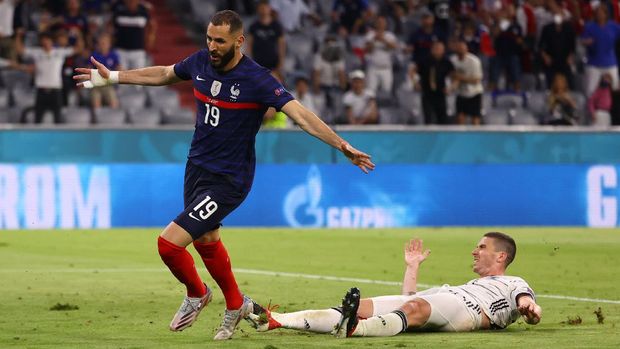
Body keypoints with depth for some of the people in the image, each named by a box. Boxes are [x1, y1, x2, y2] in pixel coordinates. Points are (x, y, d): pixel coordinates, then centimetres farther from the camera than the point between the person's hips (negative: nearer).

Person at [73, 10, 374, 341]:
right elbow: (163, 74, 16)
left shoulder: (256, 79, -23)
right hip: (197, 166, 7)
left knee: (169, 243, -13)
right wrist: (112, 77, 22)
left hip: (228, 180, -7)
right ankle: (236, 305, 48)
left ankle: (196, 294, 18)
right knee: (206, 241, 24)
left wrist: (342, 146, -38)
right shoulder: (201, 61, -4)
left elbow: (300, 114, -28)